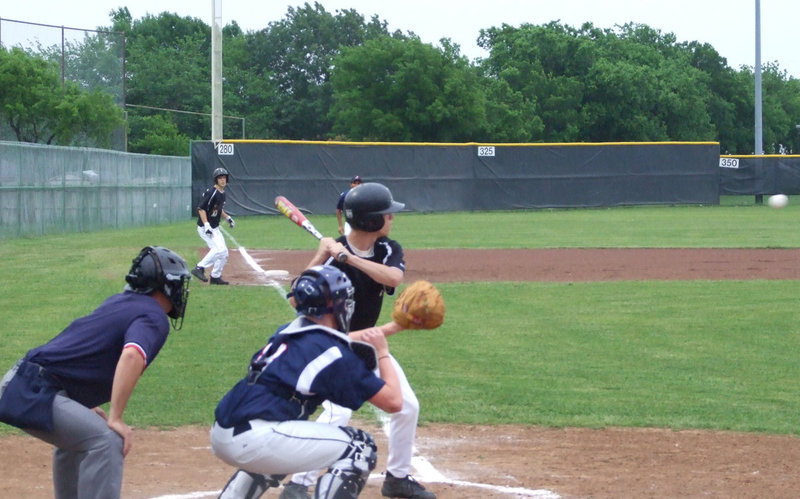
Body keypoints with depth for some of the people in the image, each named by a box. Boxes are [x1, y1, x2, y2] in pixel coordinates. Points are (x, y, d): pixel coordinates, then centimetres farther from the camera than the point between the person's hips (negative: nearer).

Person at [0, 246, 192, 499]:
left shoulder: (118, 301, 18)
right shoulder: (155, 318, -8)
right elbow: (132, 356, -28)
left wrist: (88, 407, 24)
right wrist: (115, 418, -26)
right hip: (34, 395, -10)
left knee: (75, 438, 31)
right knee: (107, 441, -17)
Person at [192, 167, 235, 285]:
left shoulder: (222, 193, 11)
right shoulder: (212, 192, -19)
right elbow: (201, 209, -23)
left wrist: (227, 217, 13)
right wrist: (206, 225, -30)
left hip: (215, 228, 10)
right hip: (205, 228, -10)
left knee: (224, 253, 10)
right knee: (220, 248, -22)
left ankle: (216, 277, 19)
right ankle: (200, 268, -18)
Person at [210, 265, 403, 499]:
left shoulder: (285, 333, 19)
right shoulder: (335, 354, -3)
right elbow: (393, 401, -2)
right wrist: (382, 353, 13)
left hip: (221, 436, 9)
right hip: (254, 440, -9)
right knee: (360, 447, 1)